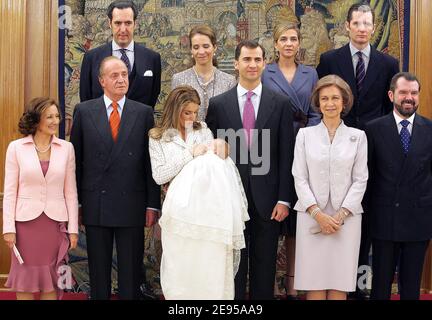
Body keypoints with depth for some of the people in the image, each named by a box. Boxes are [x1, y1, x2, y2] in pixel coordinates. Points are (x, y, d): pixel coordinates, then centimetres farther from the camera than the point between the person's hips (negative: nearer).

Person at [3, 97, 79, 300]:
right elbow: (10, 191, 0)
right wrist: (9, 228, -5)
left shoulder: (66, 148, 3)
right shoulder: (16, 148, -1)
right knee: (25, 282, 7)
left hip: (56, 222, 1)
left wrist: (73, 228, 3)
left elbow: (70, 192, 5)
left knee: (52, 279, 9)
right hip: (26, 222, -1)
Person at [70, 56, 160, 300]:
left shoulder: (144, 113, 3)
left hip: (132, 204, 0)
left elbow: (150, 161, 1)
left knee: (131, 273, 9)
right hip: (95, 204, 0)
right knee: (98, 272, 12)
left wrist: (153, 204, -2)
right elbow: (75, 159, 4)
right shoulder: (84, 111, 3)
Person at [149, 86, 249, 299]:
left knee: (211, 265, -3)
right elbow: (159, 176, -7)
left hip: (209, 206, 2)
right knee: (181, 267, 0)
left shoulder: (203, 130, 13)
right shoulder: (158, 138, 5)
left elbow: (214, 166, 15)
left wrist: (221, 146, -6)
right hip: (180, 209, -2)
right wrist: (190, 154, -10)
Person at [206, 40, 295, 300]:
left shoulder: (281, 103, 2)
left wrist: (284, 199, -5)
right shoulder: (218, 104, 3)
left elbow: (287, 156, 0)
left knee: (265, 267, 10)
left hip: (267, 199, 0)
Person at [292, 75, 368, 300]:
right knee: (314, 282, -1)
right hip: (311, 216, 0)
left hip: (346, 217, 0)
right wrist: (318, 214, -8)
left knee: (339, 283, 0)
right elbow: (300, 178, 2)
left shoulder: (358, 136, 7)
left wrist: (340, 215, -7)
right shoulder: (305, 134, 7)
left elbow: (360, 180, 3)